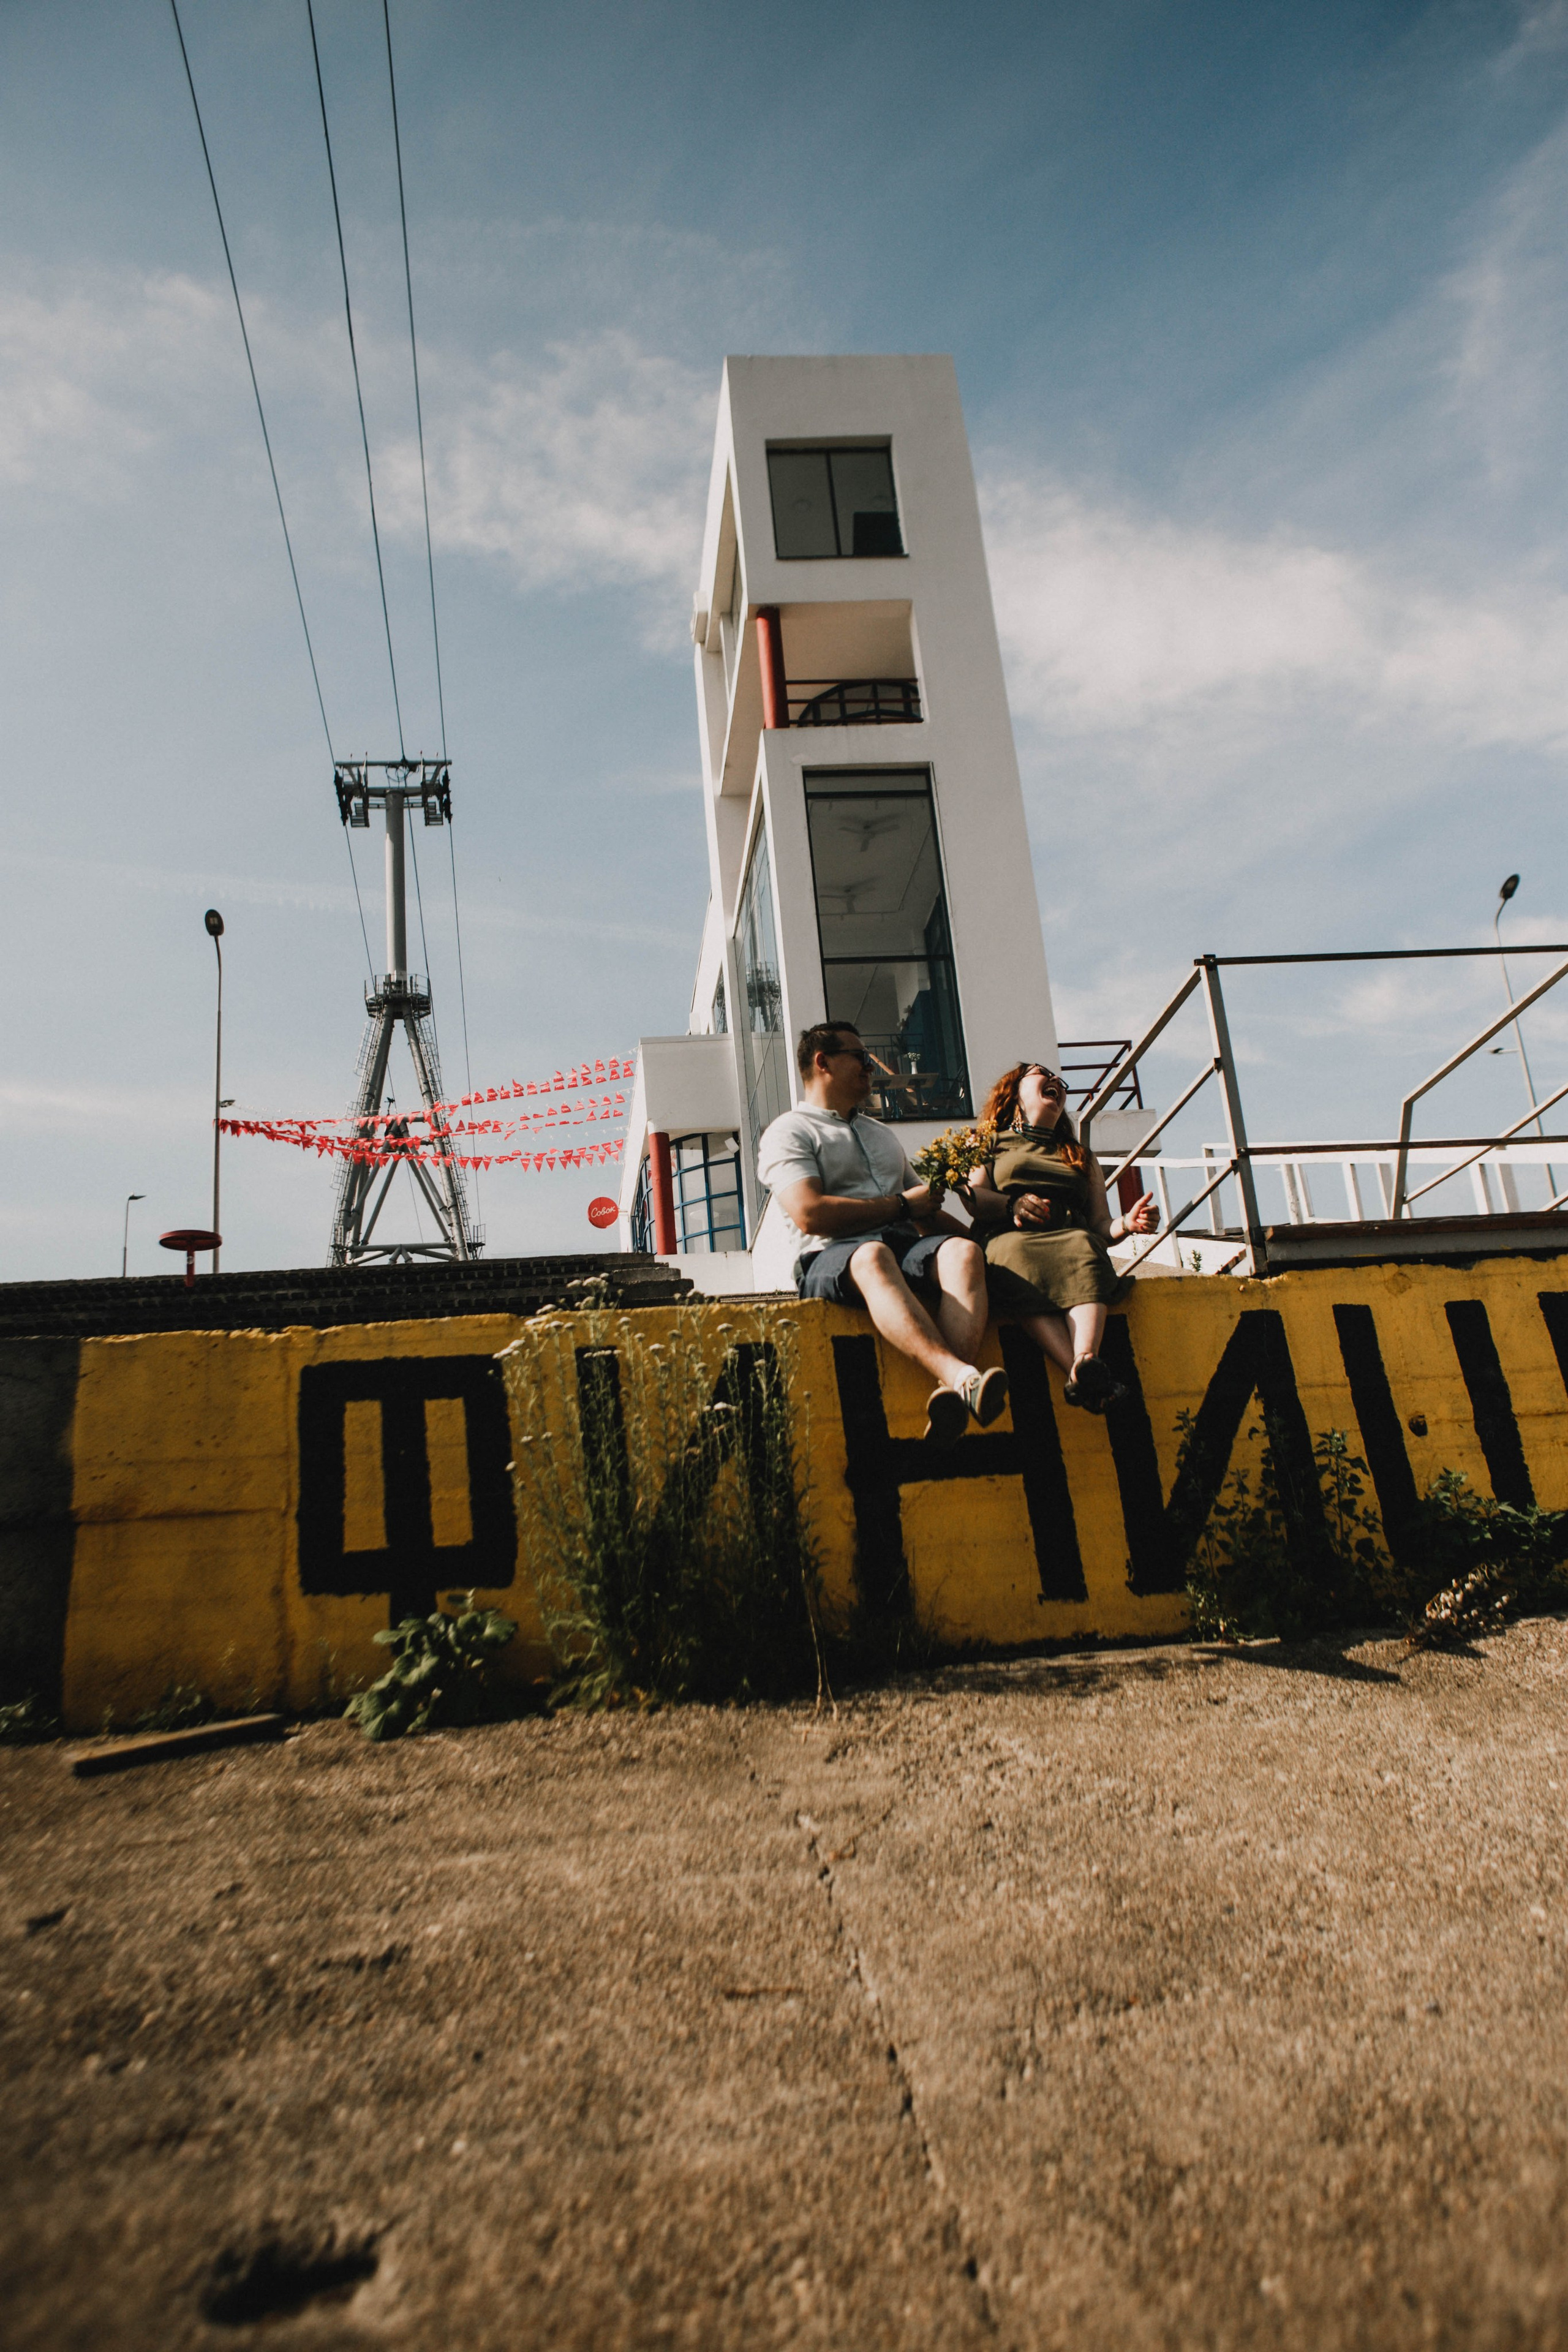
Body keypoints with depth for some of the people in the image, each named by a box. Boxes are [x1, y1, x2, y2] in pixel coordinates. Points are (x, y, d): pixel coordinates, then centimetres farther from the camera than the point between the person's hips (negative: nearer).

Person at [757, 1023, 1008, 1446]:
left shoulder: (881, 1134, 34)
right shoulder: (789, 1133, 10)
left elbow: (926, 1212, 33)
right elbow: (811, 1214, -8)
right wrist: (901, 1205, -1)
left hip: (907, 1245, 5)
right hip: (833, 1257, -5)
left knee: (962, 1251, -29)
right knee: (873, 1257, -41)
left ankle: (950, 1393, -51)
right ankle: (963, 1377, -58)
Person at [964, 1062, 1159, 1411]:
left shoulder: (1083, 1159, 36)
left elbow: (1100, 1226, 24)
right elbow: (972, 1199, 9)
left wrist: (1127, 1224, 1)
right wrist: (1011, 1205, -11)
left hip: (1071, 1236, 3)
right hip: (1011, 1238, -2)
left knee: (1083, 1246, -36)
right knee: (1016, 1253, -40)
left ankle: (1086, 1362, -60)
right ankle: (1079, 1370, -58)